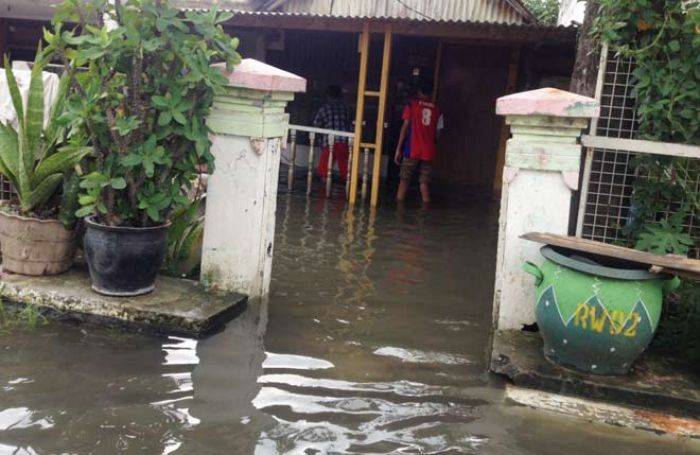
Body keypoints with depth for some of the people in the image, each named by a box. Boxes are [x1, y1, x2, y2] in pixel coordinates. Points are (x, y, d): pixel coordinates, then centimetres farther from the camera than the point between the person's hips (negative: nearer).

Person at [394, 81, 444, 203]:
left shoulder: (412, 105, 3)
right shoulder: (436, 109, 9)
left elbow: (405, 127, -2)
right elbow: (437, 133, 8)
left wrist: (398, 149, -1)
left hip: (412, 150, -2)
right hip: (429, 152, 2)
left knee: (404, 180, 3)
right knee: (425, 182, 5)